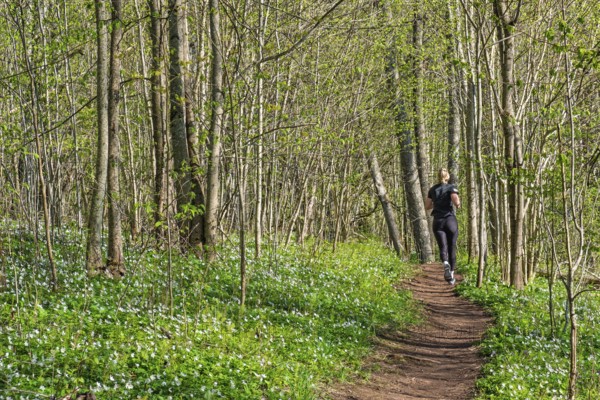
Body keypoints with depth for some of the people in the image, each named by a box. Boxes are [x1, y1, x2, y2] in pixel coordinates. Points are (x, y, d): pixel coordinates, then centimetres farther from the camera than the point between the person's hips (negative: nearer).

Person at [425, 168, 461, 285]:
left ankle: (446, 264, -40)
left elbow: (427, 206, 14)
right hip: (451, 220, -2)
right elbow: (456, 201, -18)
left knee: (443, 248, -7)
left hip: (438, 221, 2)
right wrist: (458, 204, 5)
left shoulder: (432, 189, 10)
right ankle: (451, 275, 13)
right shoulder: (451, 188, -2)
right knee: (452, 248, 11)